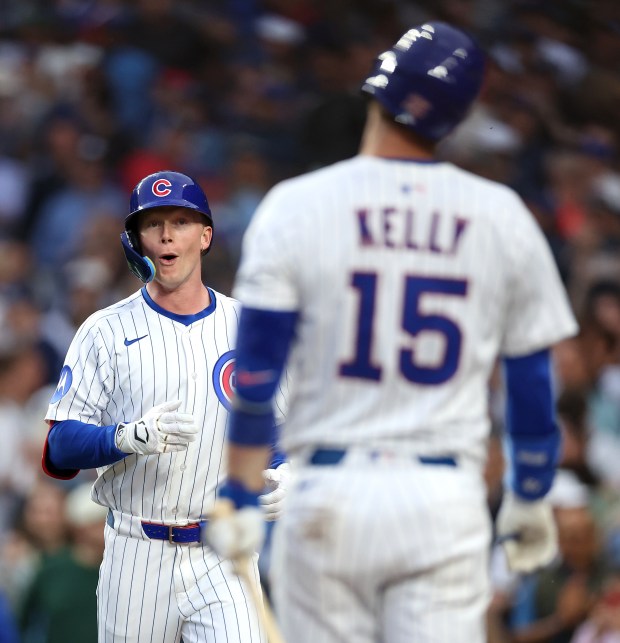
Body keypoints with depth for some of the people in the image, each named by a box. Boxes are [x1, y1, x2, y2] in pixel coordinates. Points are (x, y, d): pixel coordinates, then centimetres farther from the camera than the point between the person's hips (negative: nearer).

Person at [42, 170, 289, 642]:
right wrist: (129, 437, -24)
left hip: (224, 563, 1)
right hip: (136, 560, -1)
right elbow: (58, 450, -5)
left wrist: (283, 478, -8)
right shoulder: (106, 332, 1)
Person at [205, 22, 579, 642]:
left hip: (327, 497, 0)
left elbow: (256, 375, -5)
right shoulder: (503, 217, 4)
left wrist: (239, 496, 0)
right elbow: (532, 382, 9)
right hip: (446, 499, 0)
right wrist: (529, 498, 21)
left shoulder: (297, 206, -1)